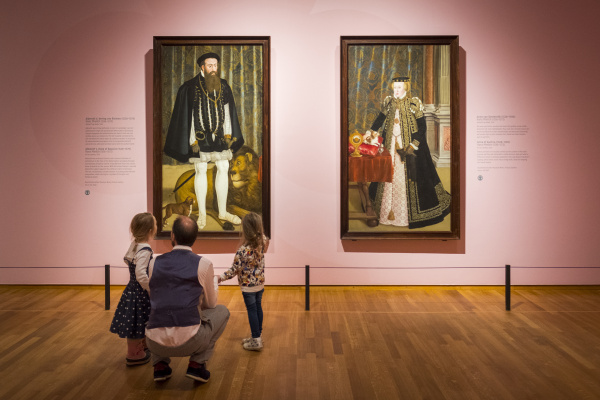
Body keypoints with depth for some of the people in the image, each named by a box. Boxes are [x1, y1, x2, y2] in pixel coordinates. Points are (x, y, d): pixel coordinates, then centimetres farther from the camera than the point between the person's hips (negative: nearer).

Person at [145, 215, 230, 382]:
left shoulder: (154, 263, 7)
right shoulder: (203, 264, -2)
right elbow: (211, 303, 12)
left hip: (155, 343, 4)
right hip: (189, 342, -4)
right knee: (222, 311, 22)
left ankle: (160, 365, 20)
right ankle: (197, 364, 11)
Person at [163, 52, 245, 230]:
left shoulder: (224, 86, 5)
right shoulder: (190, 88, -7)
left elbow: (228, 112, 9)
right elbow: (186, 114, -7)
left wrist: (228, 135, 4)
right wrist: (192, 140, -10)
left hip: (219, 135, 4)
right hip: (200, 136, -4)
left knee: (223, 169, 4)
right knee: (201, 171, 1)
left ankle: (223, 211, 16)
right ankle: (202, 213, 12)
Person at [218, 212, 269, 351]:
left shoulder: (243, 251, -26)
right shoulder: (262, 243, -10)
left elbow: (234, 270, -19)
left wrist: (220, 278, -10)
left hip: (248, 286, -6)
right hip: (260, 283, 6)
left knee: (252, 310, 5)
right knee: (258, 307, 18)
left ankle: (256, 340, 15)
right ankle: (258, 335, 33)